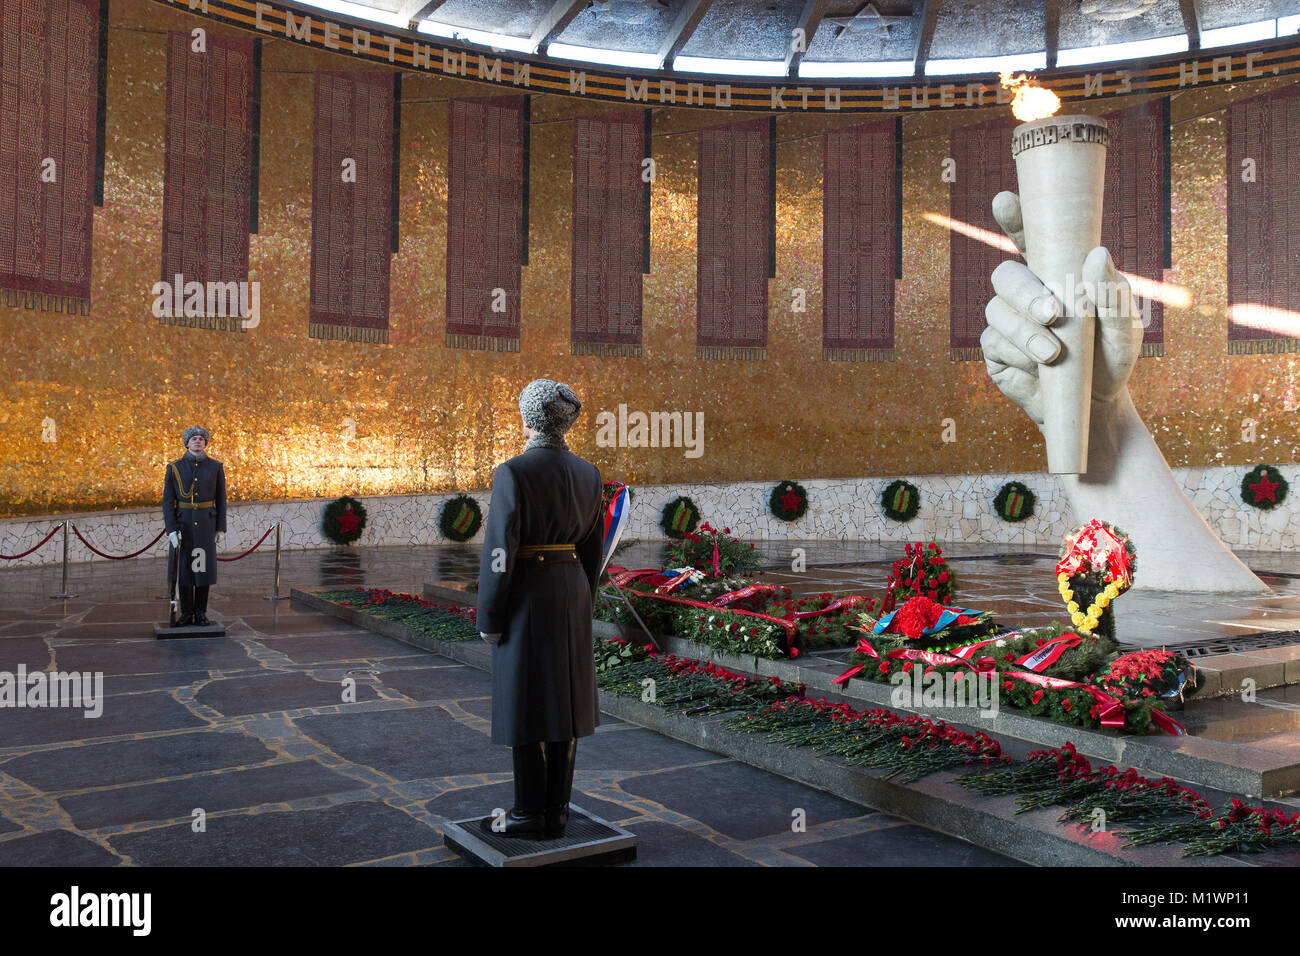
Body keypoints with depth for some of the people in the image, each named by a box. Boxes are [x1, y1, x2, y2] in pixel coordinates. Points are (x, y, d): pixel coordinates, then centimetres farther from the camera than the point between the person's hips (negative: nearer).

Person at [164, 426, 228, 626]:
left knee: (203, 566, 2)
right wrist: (171, 530, -12)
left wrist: (221, 528, -1)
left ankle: (201, 613, 12)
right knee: (184, 567, 2)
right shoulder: (174, 468, -1)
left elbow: (221, 500, 4)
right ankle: (186, 614, 11)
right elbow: (168, 501, -3)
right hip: (182, 524, 0)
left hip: (206, 523, 0)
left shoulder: (216, 467, 1)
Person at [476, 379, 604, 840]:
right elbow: (592, 547, 10)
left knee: (525, 703, 2)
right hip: (571, 591, 6)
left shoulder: (513, 473, -14)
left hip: (525, 594, -6)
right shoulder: (587, 473, 5)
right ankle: (556, 811, 16)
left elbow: (500, 550, -15)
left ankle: (530, 814, 10)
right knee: (562, 699, 10)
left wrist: (489, 618, -7)